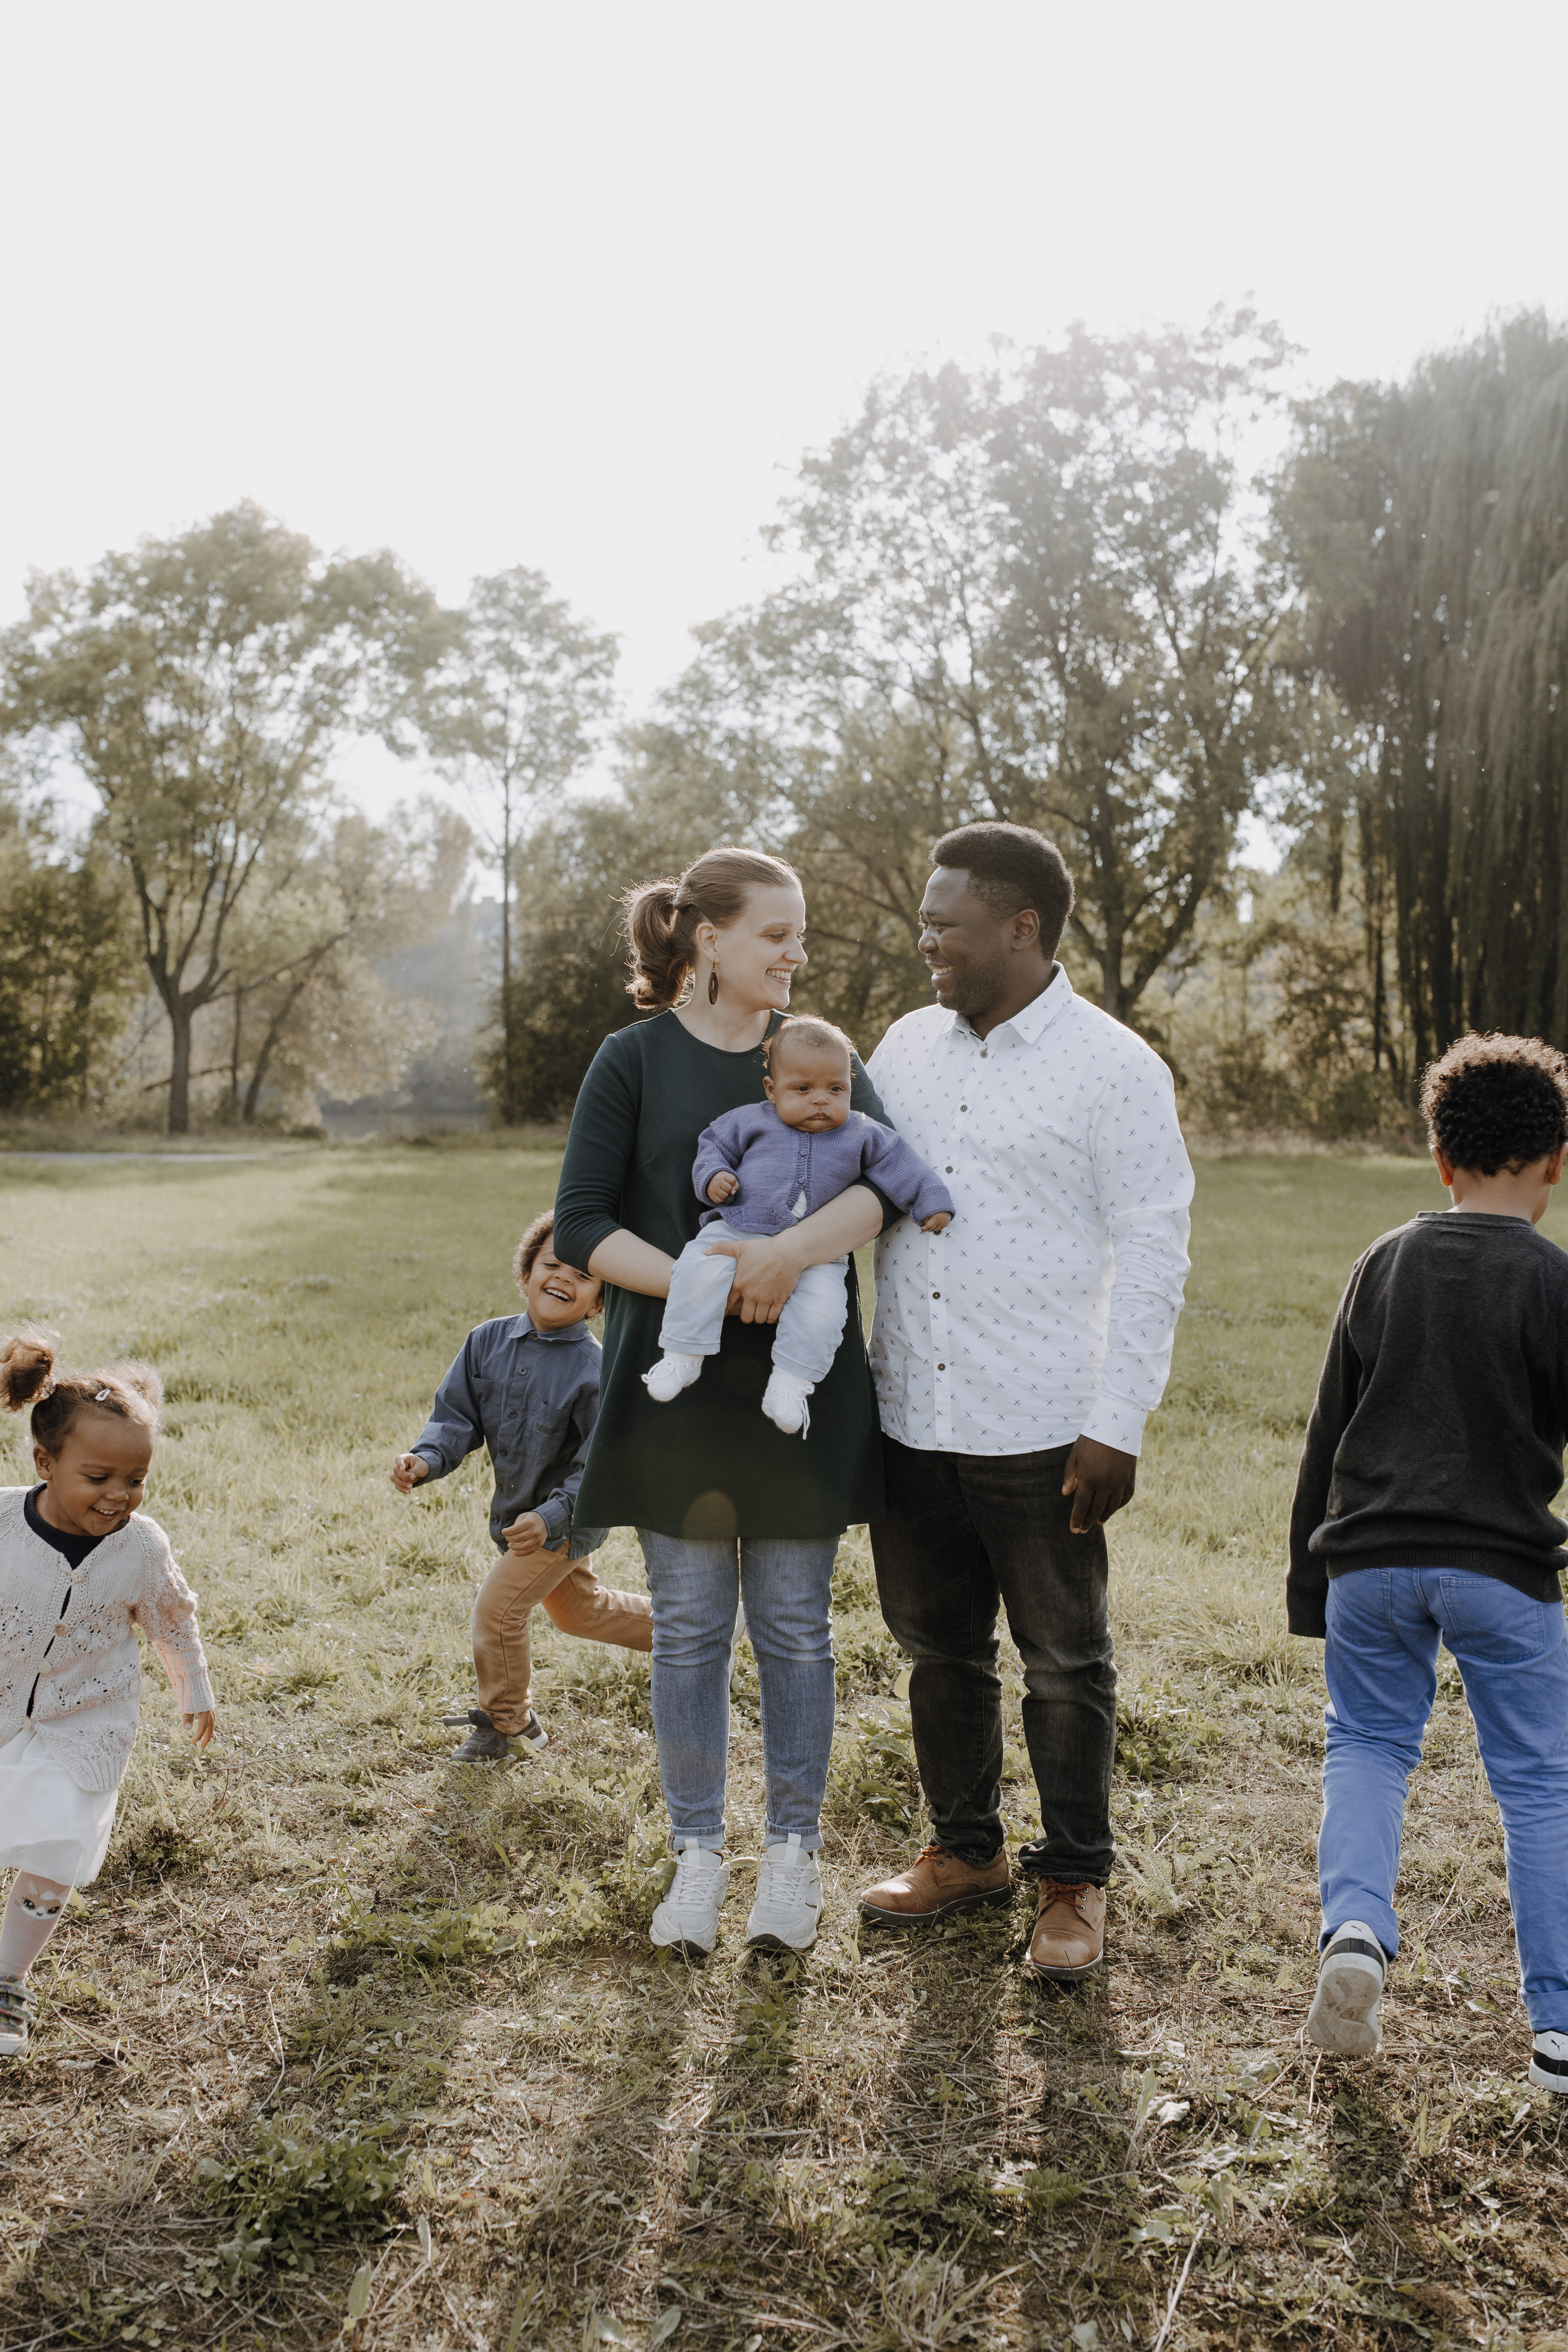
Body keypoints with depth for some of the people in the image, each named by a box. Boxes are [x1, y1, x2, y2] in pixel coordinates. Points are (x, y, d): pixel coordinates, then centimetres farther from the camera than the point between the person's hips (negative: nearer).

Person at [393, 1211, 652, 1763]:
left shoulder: (594, 1370, -27)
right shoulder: (488, 1342, -9)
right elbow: (457, 1416, -6)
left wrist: (551, 1517, -37)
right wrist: (425, 1460, -25)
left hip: (567, 1519, -7)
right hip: (517, 1510, 7)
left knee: (498, 1611, -9)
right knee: (579, 1611, 26)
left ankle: (507, 1724, 16)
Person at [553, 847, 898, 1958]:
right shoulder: (635, 1060, 1)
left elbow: (888, 1180, -10)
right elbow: (581, 1223, -4)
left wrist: (789, 1253, -27)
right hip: (675, 1386, -1)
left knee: (795, 1625, 8)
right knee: (689, 1627, 7)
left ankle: (793, 1852, 22)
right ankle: (698, 1853, 22)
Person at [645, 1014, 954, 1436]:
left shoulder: (861, 1135, 9)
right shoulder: (750, 1121, 8)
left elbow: (899, 1166, 13)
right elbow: (715, 1145, 16)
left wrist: (933, 1202, 8)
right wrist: (712, 1177, -3)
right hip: (737, 1233, 0)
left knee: (822, 1306, -25)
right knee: (699, 1272, -25)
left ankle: (790, 1383, -12)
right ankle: (683, 1356, -12)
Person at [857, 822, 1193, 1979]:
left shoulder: (1116, 1069, -8)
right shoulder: (907, 1047, 9)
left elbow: (1153, 1257, -9)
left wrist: (1118, 1427, -13)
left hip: (1041, 1434, -5)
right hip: (910, 1418, 5)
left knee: (1065, 1666, 8)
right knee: (941, 1649, 17)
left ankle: (1074, 1882, 25)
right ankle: (967, 1851, 35)